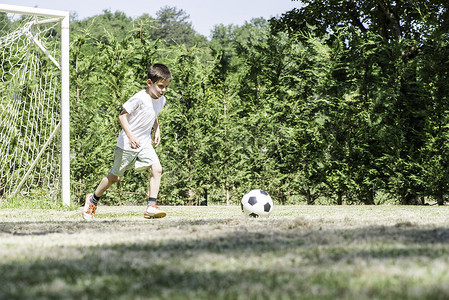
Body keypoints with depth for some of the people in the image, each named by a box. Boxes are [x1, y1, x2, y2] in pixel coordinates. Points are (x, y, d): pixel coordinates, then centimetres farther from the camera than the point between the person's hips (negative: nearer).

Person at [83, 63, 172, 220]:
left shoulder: (161, 100, 1)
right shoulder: (139, 98, -22)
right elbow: (122, 115, -18)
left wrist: (157, 130, 8)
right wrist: (130, 136, -28)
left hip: (145, 143, 6)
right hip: (127, 143, -5)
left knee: (157, 169, -18)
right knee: (115, 176, 8)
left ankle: (151, 206, -18)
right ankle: (93, 199, 31)